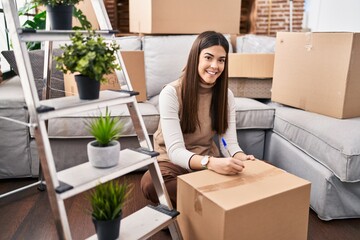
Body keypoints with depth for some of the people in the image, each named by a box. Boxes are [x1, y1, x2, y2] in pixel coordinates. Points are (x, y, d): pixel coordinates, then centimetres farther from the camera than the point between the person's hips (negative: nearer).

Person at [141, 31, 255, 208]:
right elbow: (175, 151, -27)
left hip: (208, 160, 3)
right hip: (173, 161, -2)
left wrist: (241, 158, -34)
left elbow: (230, 143, -10)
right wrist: (211, 162, -47)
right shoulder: (171, 93, -20)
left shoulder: (226, 95, -4)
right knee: (150, 183, -35)